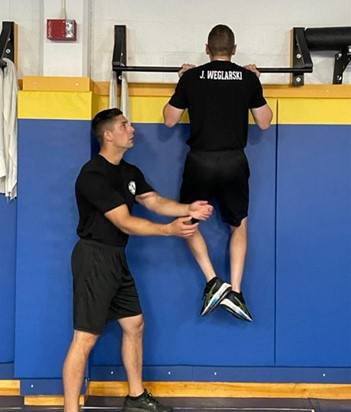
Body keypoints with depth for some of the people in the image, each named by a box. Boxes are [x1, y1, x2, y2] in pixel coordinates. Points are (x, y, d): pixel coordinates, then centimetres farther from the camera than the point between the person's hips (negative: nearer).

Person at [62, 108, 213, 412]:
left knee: (134, 324, 15)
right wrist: (169, 230, -31)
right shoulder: (94, 175, -17)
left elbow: (155, 201, 5)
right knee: (86, 337, -9)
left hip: (117, 258, 10)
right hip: (94, 258, -9)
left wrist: (188, 209, -13)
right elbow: (125, 223, -23)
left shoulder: (130, 172, 13)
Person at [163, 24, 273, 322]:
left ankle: (213, 282, 1)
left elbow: (170, 120, 7)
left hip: (200, 161, -1)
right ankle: (235, 291, 8)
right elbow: (264, 122, 9)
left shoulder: (191, 77, -1)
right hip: (234, 162, 1)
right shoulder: (249, 78, 1)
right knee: (239, 225, 18)